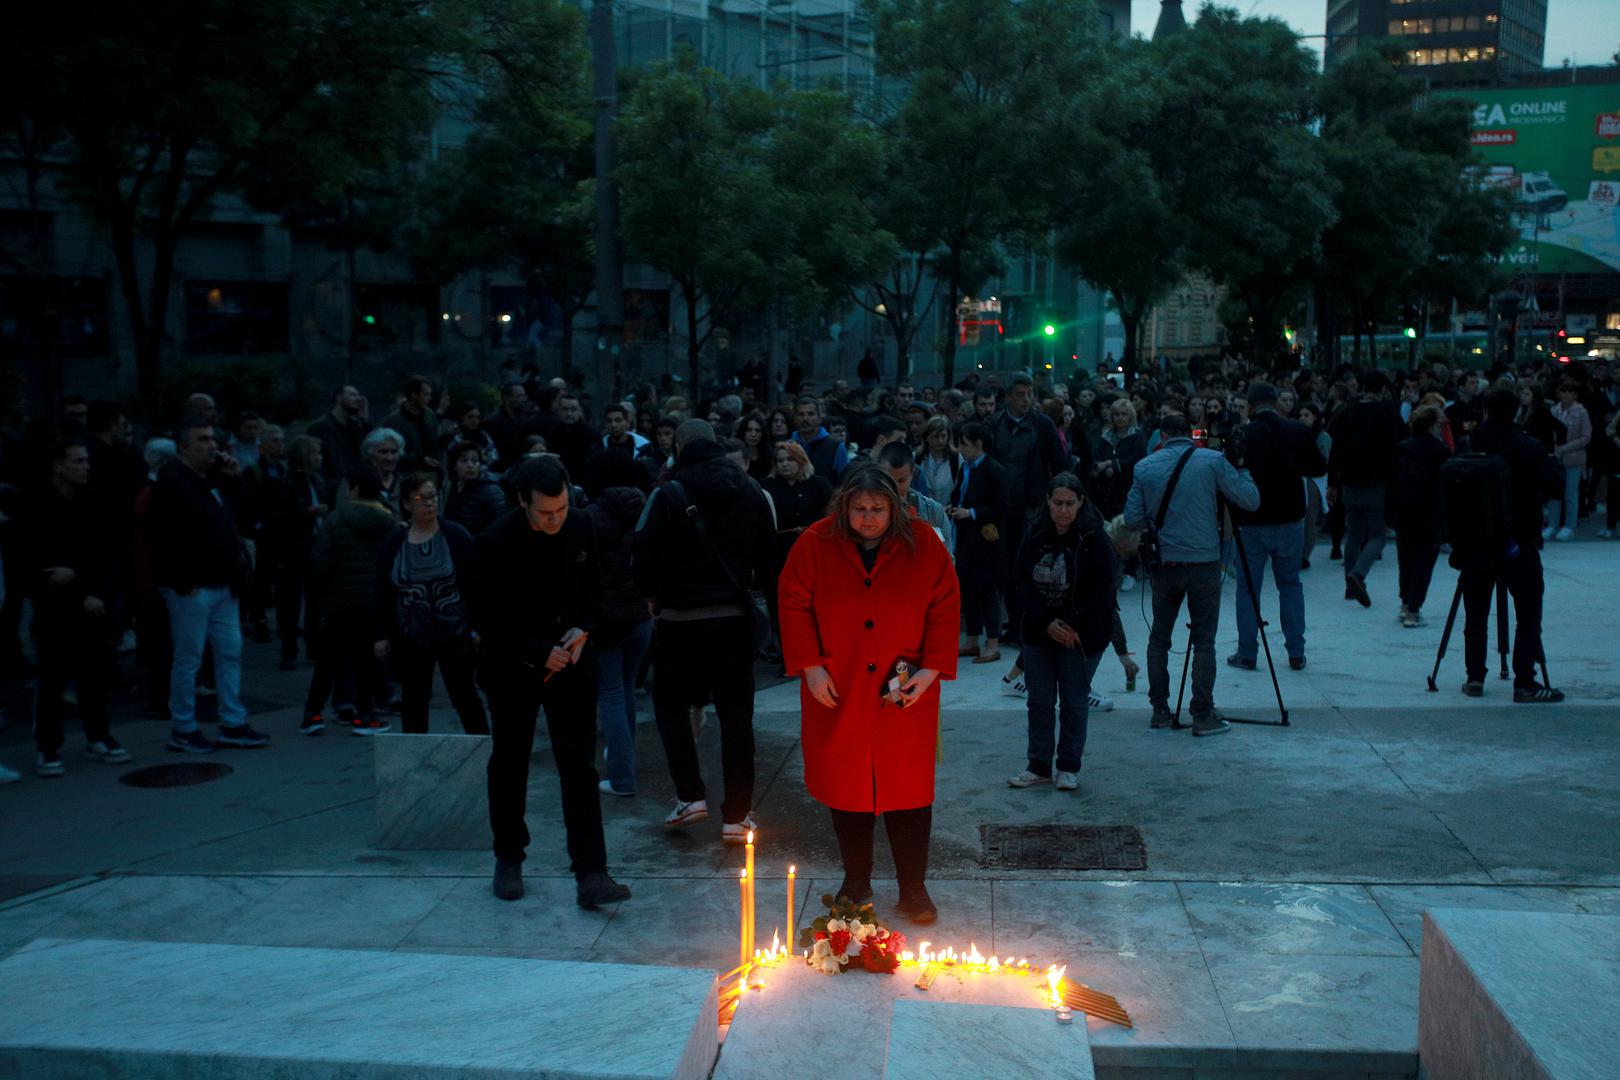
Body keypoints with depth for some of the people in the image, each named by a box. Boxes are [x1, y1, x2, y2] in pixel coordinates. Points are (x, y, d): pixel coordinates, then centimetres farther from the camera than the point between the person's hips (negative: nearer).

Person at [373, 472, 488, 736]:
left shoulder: (456, 536, -4)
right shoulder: (393, 542, 2)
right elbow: (382, 592, 5)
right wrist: (382, 635, 1)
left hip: (454, 635, -2)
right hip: (410, 638, 2)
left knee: (465, 696, 4)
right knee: (413, 702, 10)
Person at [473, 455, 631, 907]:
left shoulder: (580, 529, -5)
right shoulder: (496, 543, -18)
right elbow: (489, 619, -13)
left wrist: (582, 631, -7)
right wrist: (540, 654, -17)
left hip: (570, 661, 2)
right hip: (514, 667, -2)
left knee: (580, 766, -4)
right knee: (510, 763, 13)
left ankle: (591, 874, -3)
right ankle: (509, 859, 32)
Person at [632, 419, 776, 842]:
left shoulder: (669, 495, -12)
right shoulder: (751, 491, 3)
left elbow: (646, 559, -13)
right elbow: (769, 556, 7)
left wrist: (653, 595, 5)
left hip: (681, 618, -3)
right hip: (736, 617, 3)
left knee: (671, 703, 18)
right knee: (736, 713, 9)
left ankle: (690, 795, 10)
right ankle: (736, 815, 12)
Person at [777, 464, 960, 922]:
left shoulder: (922, 544, -5)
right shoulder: (816, 543, -5)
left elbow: (945, 607, -1)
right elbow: (794, 604, 0)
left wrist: (932, 667, -9)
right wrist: (810, 666, -7)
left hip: (905, 692, 0)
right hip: (837, 692, 1)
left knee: (909, 789, 2)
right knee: (846, 785, 9)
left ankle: (913, 889, 16)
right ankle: (856, 882, 26)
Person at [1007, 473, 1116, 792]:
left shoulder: (1095, 540, -10)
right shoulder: (1035, 537, 0)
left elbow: (1102, 593, -11)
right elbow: (1022, 584, 0)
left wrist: (1073, 627, -17)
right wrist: (1047, 622, -11)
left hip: (1081, 636, -3)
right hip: (1039, 632, 4)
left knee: (1074, 702, 5)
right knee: (1039, 701, 8)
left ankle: (1069, 768, 16)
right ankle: (1039, 766, 18)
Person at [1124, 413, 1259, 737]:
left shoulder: (1145, 467, 1)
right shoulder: (1213, 461, -4)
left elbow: (1133, 520, 2)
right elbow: (1251, 500, -2)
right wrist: (1240, 470, 14)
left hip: (1164, 564, 2)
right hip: (1204, 563, -2)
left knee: (1159, 637, 14)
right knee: (1204, 641, 4)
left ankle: (1160, 710, 18)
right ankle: (1203, 716, 4)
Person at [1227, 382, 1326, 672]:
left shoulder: (1243, 434, -12)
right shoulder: (1299, 431, -3)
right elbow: (1319, 468, 7)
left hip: (1252, 522, -3)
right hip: (1290, 519, 3)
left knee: (1248, 588, 7)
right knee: (1290, 584, 14)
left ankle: (1247, 654, 9)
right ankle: (1296, 653, 14)